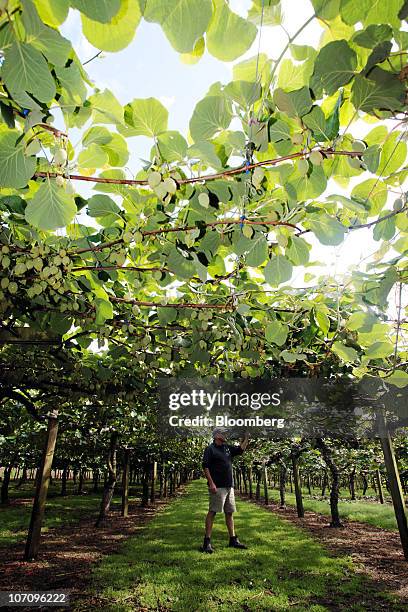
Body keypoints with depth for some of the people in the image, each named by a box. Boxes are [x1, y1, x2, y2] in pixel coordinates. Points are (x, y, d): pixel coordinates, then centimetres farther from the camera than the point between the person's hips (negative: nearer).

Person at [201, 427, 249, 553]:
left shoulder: (227, 448, 14)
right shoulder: (210, 449, -8)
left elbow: (241, 449, 19)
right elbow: (205, 467, -14)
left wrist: (246, 438, 9)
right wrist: (211, 483, -20)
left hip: (229, 486, 8)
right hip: (217, 486, -8)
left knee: (229, 513, 13)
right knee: (212, 512, -5)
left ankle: (233, 540, 22)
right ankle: (207, 542, 1)